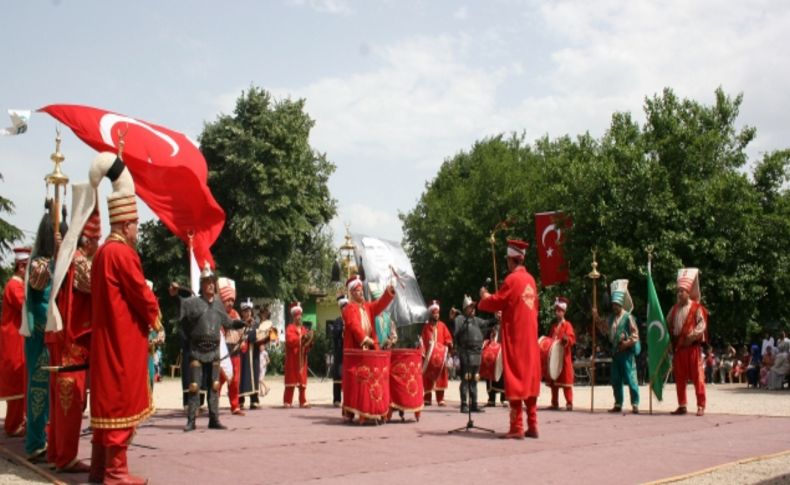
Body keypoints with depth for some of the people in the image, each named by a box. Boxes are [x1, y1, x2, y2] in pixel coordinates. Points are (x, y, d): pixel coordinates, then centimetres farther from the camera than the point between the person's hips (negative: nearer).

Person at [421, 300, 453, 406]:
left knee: (440, 377, 2)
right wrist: (422, 351, -12)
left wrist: (449, 344, -15)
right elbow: (422, 340, 0)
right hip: (428, 356, -1)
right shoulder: (425, 326, 3)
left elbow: (447, 337, 5)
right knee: (427, 378, 2)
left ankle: (440, 399, 6)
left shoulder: (442, 325, 7)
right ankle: (427, 399, 9)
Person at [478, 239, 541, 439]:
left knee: (515, 379, -6)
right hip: (530, 336, 7)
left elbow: (494, 303, -9)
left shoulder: (512, 279, -13)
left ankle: (517, 428, -7)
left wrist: (484, 297, 12)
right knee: (529, 377, 10)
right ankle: (532, 426, 13)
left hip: (515, 336, -7)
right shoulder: (530, 280, 10)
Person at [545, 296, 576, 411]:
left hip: (564, 356, -6)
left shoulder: (567, 325, -2)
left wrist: (566, 340, -33)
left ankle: (569, 403, -4)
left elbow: (572, 338, -13)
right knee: (553, 381, 7)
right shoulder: (553, 326, 17)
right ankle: (555, 403, 13)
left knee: (566, 380, -6)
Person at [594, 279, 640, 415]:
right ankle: (618, 404, 18)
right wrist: (597, 320, 10)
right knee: (616, 380, 10)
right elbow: (606, 330, 17)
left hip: (626, 352, -7)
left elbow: (635, 335, -11)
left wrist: (627, 343, -20)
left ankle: (635, 405, -1)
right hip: (615, 352, 7)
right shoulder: (612, 318, 11)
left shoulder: (628, 317, -10)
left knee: (630, 379, -6)